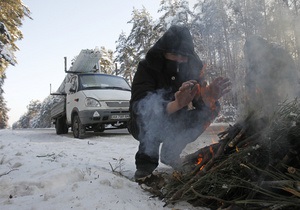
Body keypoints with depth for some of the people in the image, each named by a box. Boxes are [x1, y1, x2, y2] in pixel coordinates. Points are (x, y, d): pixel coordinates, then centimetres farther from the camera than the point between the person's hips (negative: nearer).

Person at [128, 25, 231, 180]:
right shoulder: (147, 67, -21)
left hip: (174, 126, 5)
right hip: (145, 127, -5)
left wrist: (208, 99, -44)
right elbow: (140, 107, -37)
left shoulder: (191, 69, -8)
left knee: (213, 108, -12)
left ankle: (170, 152, 1)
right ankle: (147, 159, -15)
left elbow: (200, 102, -19)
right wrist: (176, 105, -55)